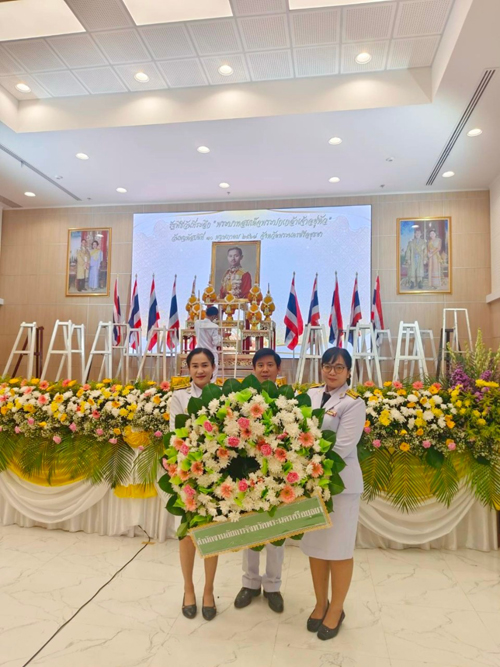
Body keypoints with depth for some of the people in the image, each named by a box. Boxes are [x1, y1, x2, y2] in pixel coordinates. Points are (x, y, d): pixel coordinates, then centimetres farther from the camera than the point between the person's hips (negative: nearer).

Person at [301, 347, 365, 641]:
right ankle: (321, 603, 36)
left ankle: (336, 609, 29)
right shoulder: (311, 395, 6)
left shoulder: (353, 403, -11)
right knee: (315, 545, 16)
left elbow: (343, 446, -19)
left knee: (338, 548, 9)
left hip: (340, 483, -5)